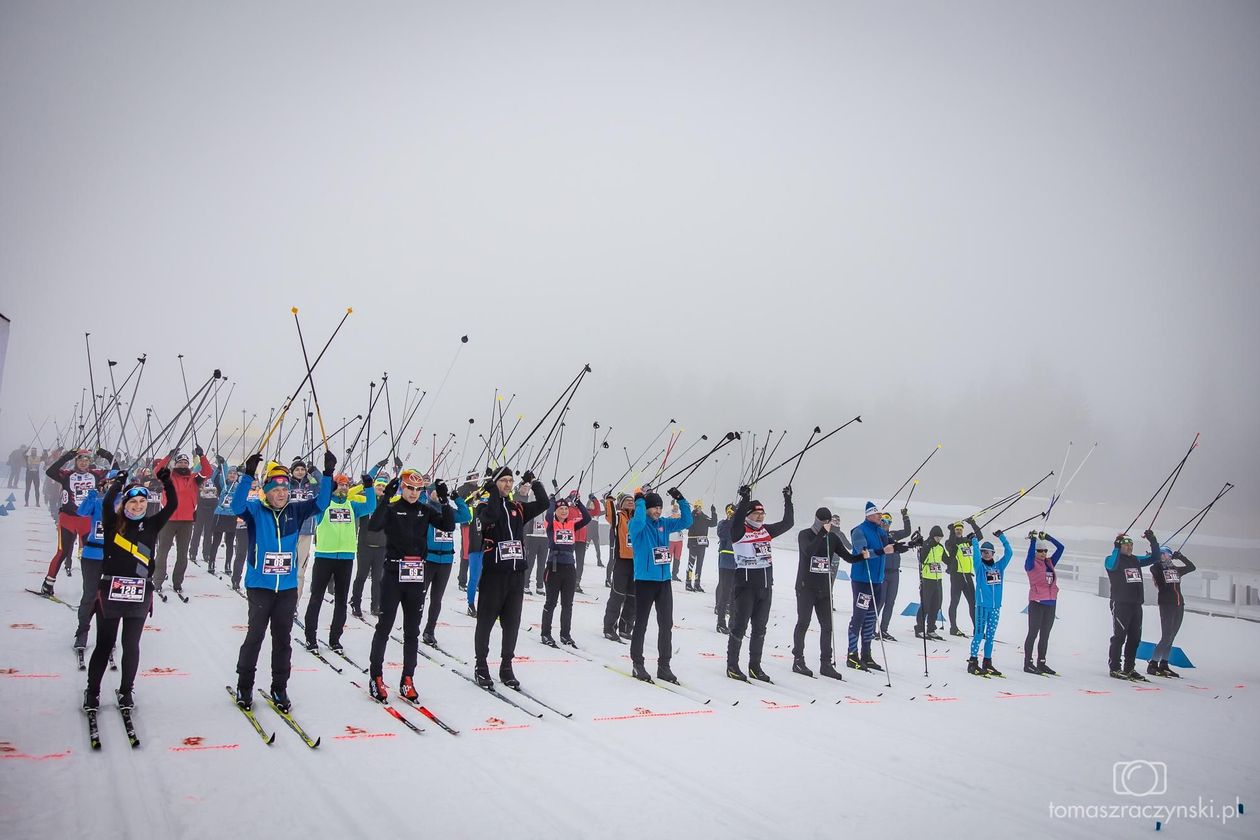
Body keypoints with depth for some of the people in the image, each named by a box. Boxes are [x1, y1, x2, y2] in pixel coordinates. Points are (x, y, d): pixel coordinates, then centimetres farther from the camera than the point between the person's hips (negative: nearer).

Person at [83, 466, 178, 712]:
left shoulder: (152, 525, 6)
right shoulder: (113, 523, 0)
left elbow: (172, 505, -3)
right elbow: (106, 503, -19)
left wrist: (166, 481, -13)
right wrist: (119, 481, -20)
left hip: (139, 593, 2)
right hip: (111, 590, -2)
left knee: (131, 645, 11)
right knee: (104, 644, 7)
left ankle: (126, 691, 24)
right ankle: (92, 691, 22)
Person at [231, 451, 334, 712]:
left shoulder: (295, 511, 4)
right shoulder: (256, 511, -6)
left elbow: (320, 503, -1)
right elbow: (237, 505, -24)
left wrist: (328, 474, -12)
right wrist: (248, 475, -35)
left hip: (288, 587, 3)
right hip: (259, 586, -3)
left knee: (283, 639, 9)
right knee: (255, 635, 1)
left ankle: (279, 688, 20)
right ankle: (244, 686, 18)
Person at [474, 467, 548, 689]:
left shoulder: (518, 508, 12)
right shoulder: (485, 506, -2)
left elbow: (544, 503, 3)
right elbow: (490, 517, -25)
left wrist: (534, 482, -3)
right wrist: (493, 492, -20)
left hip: (517, 572, 5)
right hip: (493, 571, -4)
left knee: (512, 622, 9)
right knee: (486, 620, 4)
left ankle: (506, 666, 20)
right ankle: (481, 666, 16)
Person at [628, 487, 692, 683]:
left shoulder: (664, 524, 9)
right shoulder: (637, 525, -8)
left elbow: (686, 521, 9)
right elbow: (638, 522, -31)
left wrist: (680, 500, 0)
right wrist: (640, 501, -21)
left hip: (664, 580, 6)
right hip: (644, 580, -6)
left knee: (666, 624, 7)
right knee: (641, 624, 4)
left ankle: (664, 666, 16)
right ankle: (637, 664, 16)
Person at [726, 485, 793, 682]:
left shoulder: (766, 531, 12)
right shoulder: (739, 531, -7)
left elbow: (787, 523, 17)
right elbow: (736, 520, -29)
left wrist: (788, 500, 12)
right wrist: (745, 499, -38)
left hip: (765, 586, 7)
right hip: (744, 585, -7)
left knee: (760, 628, 12)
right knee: (739, 626, -2)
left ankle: (755, 666, 22)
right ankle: (732, 666, 8)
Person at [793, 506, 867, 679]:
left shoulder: (832, 537, 7)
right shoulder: (805, 534, -6)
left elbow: (848, 557, 6)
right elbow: (808, 551, -26)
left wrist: (862, 556, -12)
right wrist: (822, 534, -26)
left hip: (824, 589, 5)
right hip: (806, 587, -4)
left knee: (827, 626, 3)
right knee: (803, 623, 0)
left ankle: (826, 663, 9)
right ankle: (798, 660, 10)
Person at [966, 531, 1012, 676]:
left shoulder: (999, 566, 12)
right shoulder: (980, 566, 1)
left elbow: (1008, 552, 10)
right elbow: (975, 554, -17)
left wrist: (1001, 537, 6)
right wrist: (974, 541, -19)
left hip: (996, 606, 5)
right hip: (982, 605, -5)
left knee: (990, 635, 10)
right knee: (979, 634, -6)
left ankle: (987, 663, 16)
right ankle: (973, 662, -4)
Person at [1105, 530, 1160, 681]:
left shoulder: (1136, 560, 17)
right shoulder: (1112, 559, -3)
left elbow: (1154, 557, 20)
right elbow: (1111, 565, -26)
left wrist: (1152, 540, 7)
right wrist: (1116, 547, -30)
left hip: (1136, 605, 7)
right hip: (1121, 604, -7)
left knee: (1134, 638, 9)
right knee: (1119, 636, -7)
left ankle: (1129, 668, 18)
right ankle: (1114, 668, -1)